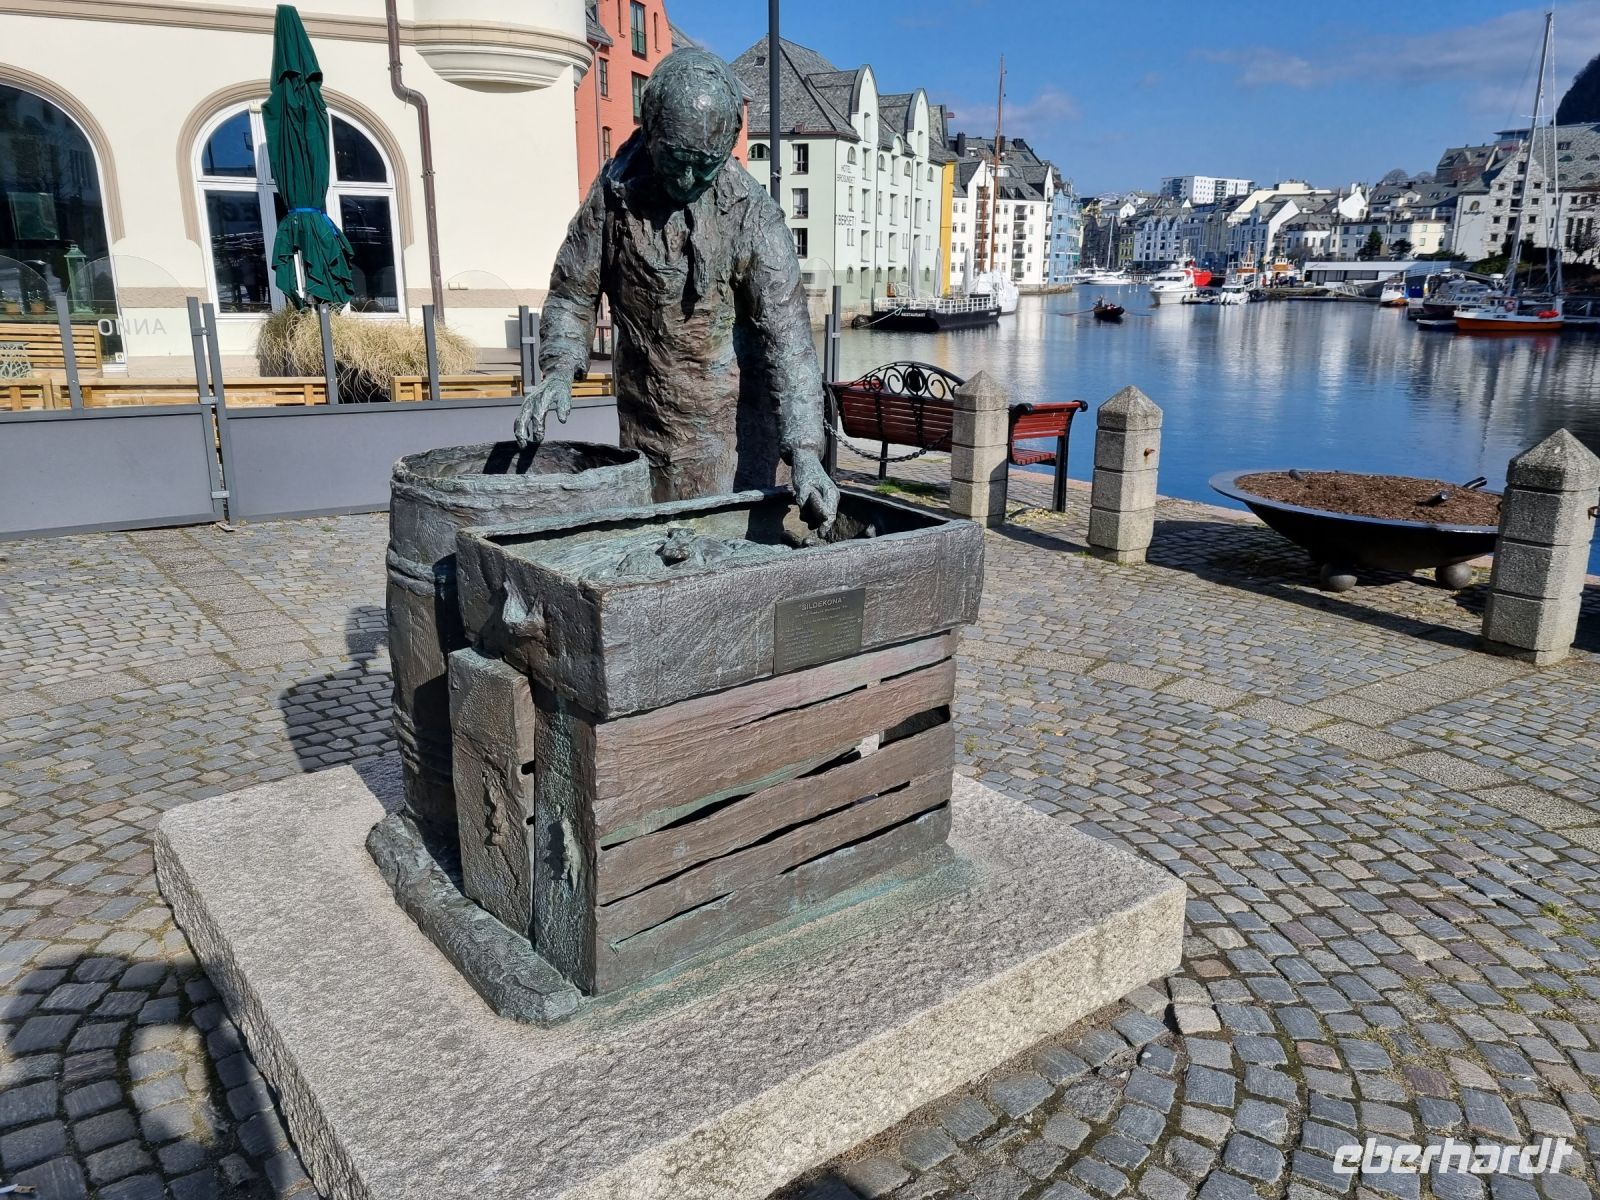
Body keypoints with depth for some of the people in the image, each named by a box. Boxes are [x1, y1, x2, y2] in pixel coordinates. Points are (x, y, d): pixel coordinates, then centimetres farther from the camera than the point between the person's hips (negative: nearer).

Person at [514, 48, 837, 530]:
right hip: (645, 423, 3)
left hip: (733, 426, -3)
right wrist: (560, 371, -13)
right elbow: (573, 292, 7)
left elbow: (787, 336, -19)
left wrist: (804, 452, -29)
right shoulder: (614, 193, -3)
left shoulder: (752, 213, -13)